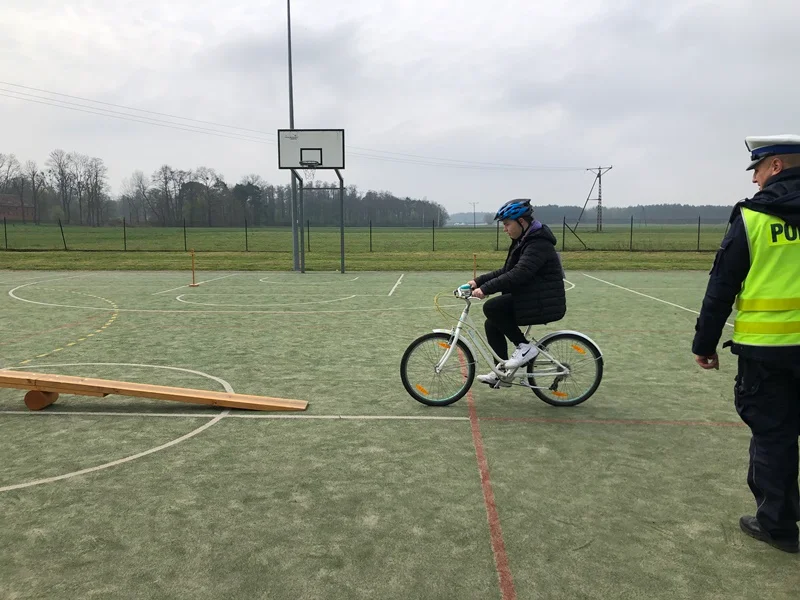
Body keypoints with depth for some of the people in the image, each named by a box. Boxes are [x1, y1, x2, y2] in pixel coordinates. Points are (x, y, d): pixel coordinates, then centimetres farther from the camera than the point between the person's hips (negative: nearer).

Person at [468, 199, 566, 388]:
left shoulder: (538, 244, -19)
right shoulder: (523, 241, 13)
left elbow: (518, 274, -30)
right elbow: (506, 271, 15)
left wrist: (486, 289, -33)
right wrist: (478, 282, 6)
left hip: (542, 303, -10)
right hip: (531, 299, 10)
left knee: (491, 307, -21)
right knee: (492, 325, 7)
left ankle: (524, 346, -8)